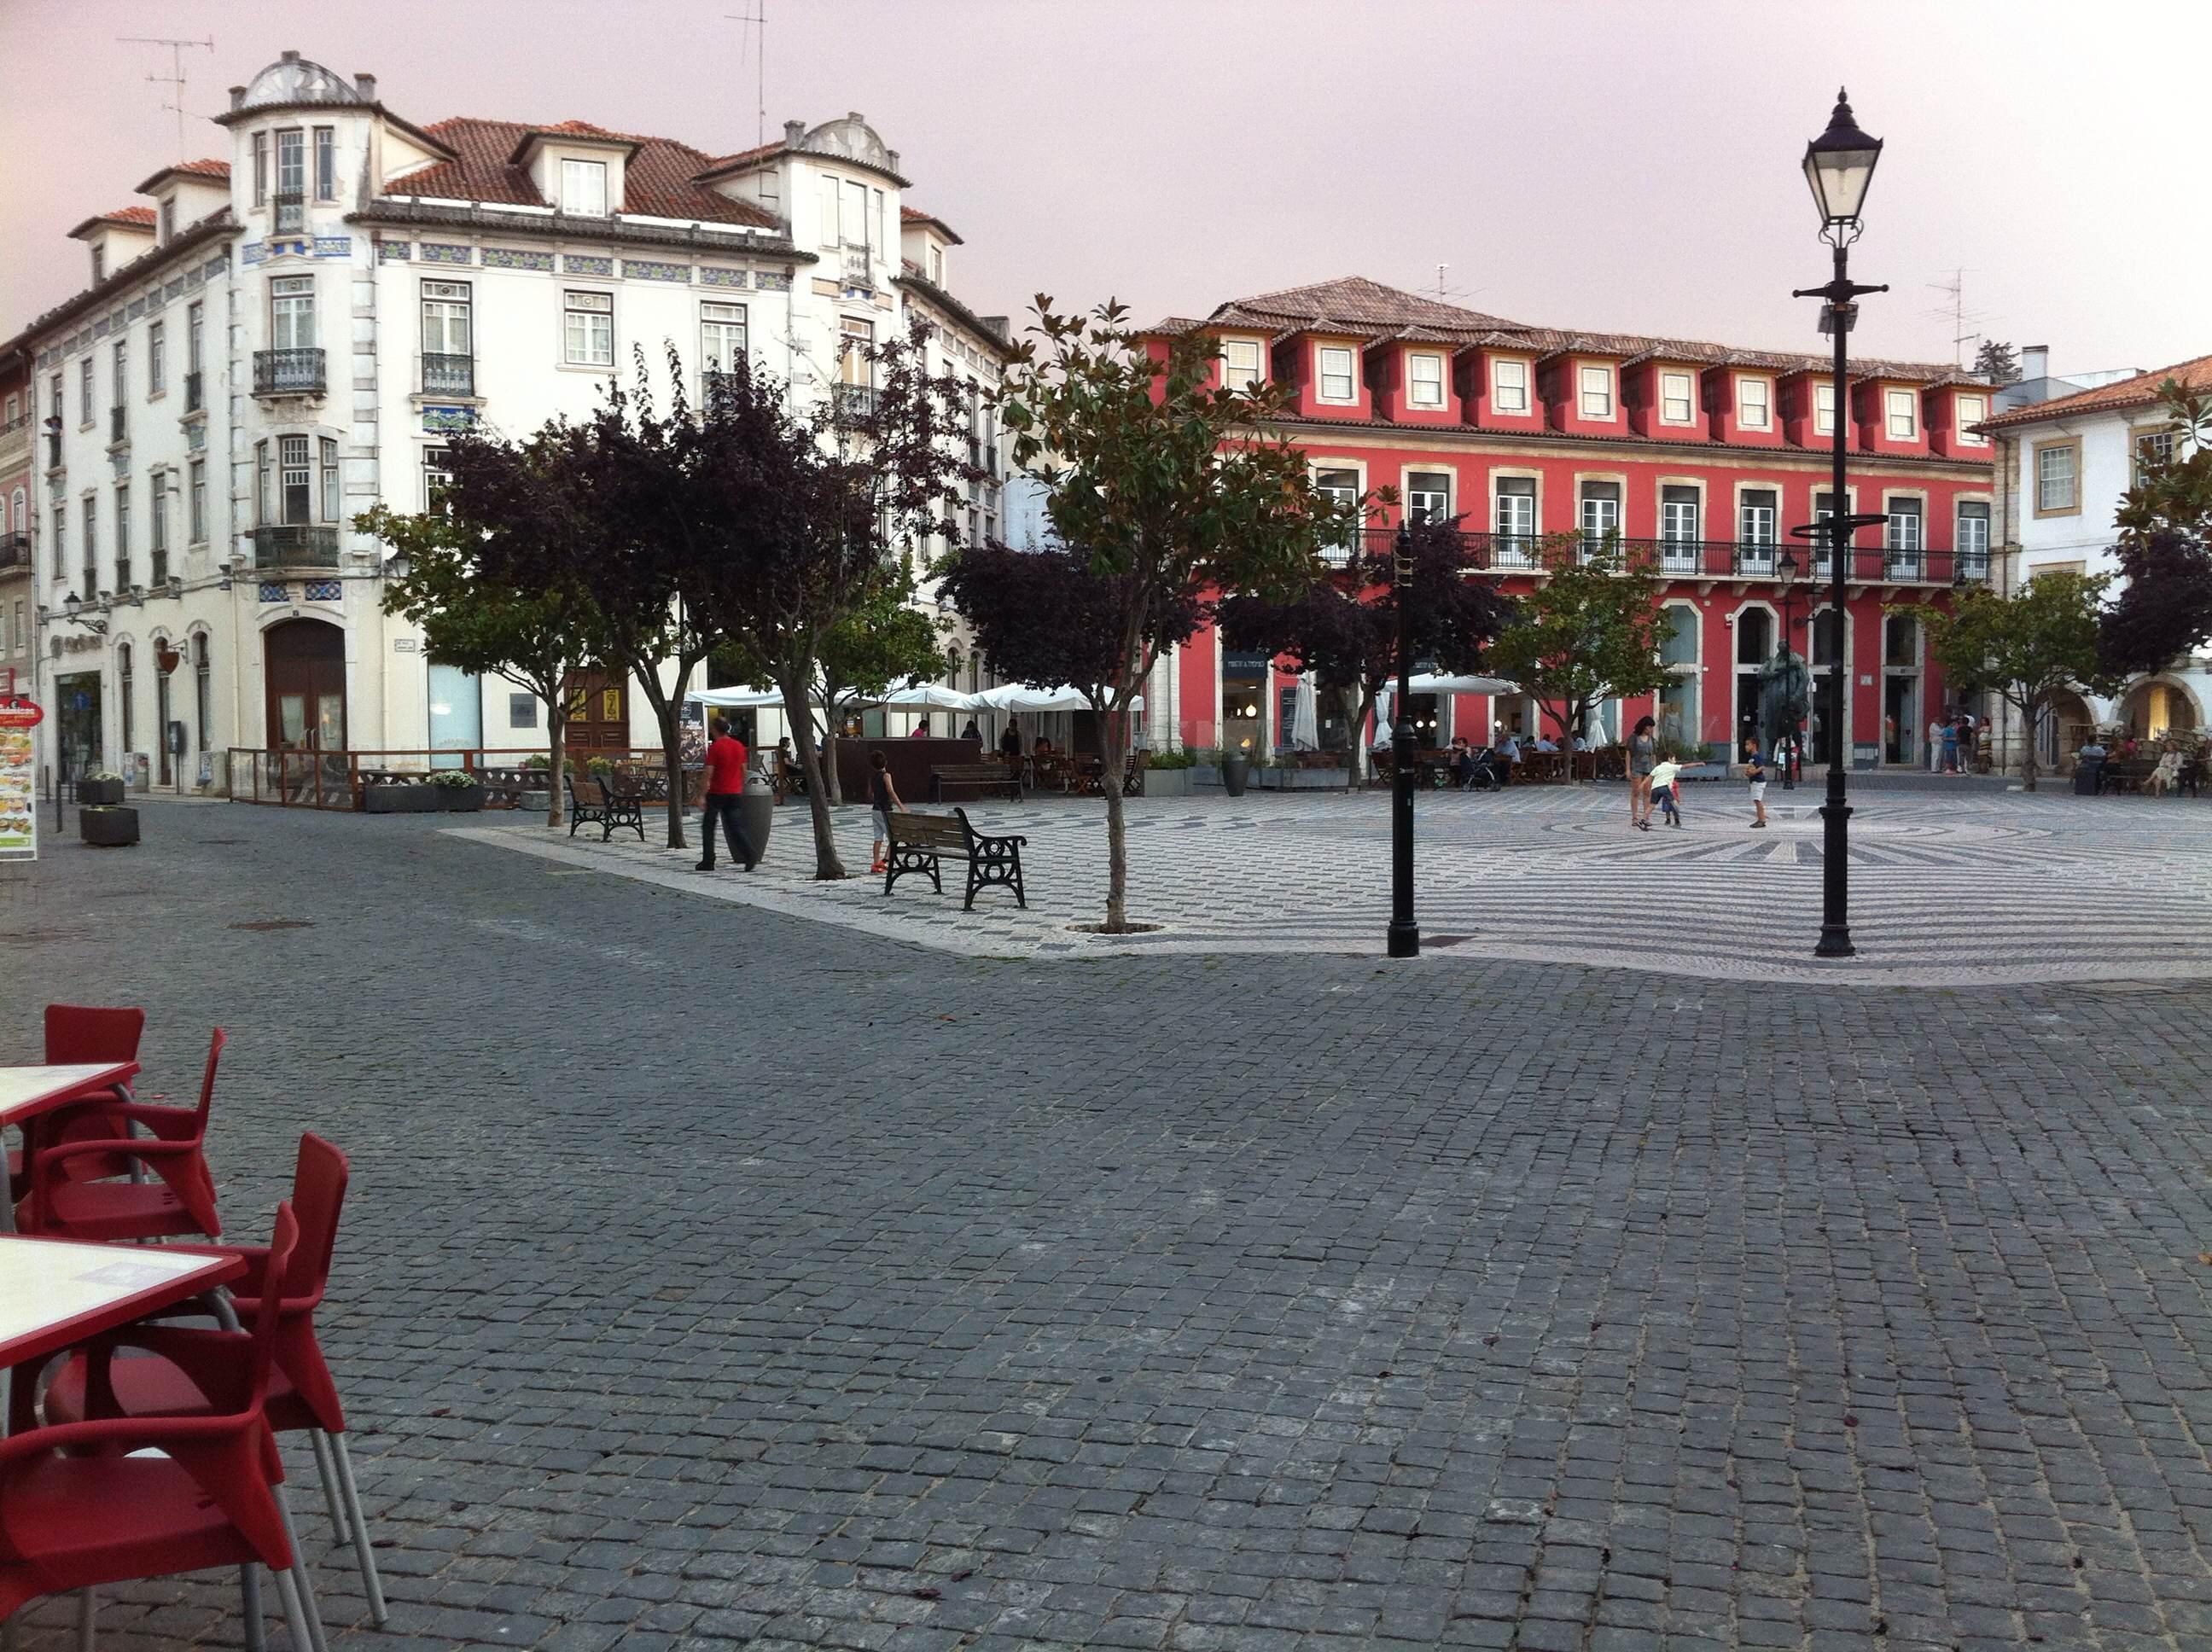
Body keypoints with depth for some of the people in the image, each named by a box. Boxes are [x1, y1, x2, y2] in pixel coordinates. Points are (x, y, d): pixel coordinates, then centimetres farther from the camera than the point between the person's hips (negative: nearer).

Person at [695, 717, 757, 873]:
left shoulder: (715, 747, -12)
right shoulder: (739, 746, 6)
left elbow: (709, 773, -15)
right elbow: (744, 770, 12)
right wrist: (741, 789, 22)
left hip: (717, 793, -5)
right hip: (734, 793, 5)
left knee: (708, 826, 8)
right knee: (735, 827, 6)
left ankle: (708, 862, 9)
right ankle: (750, 856, -11)